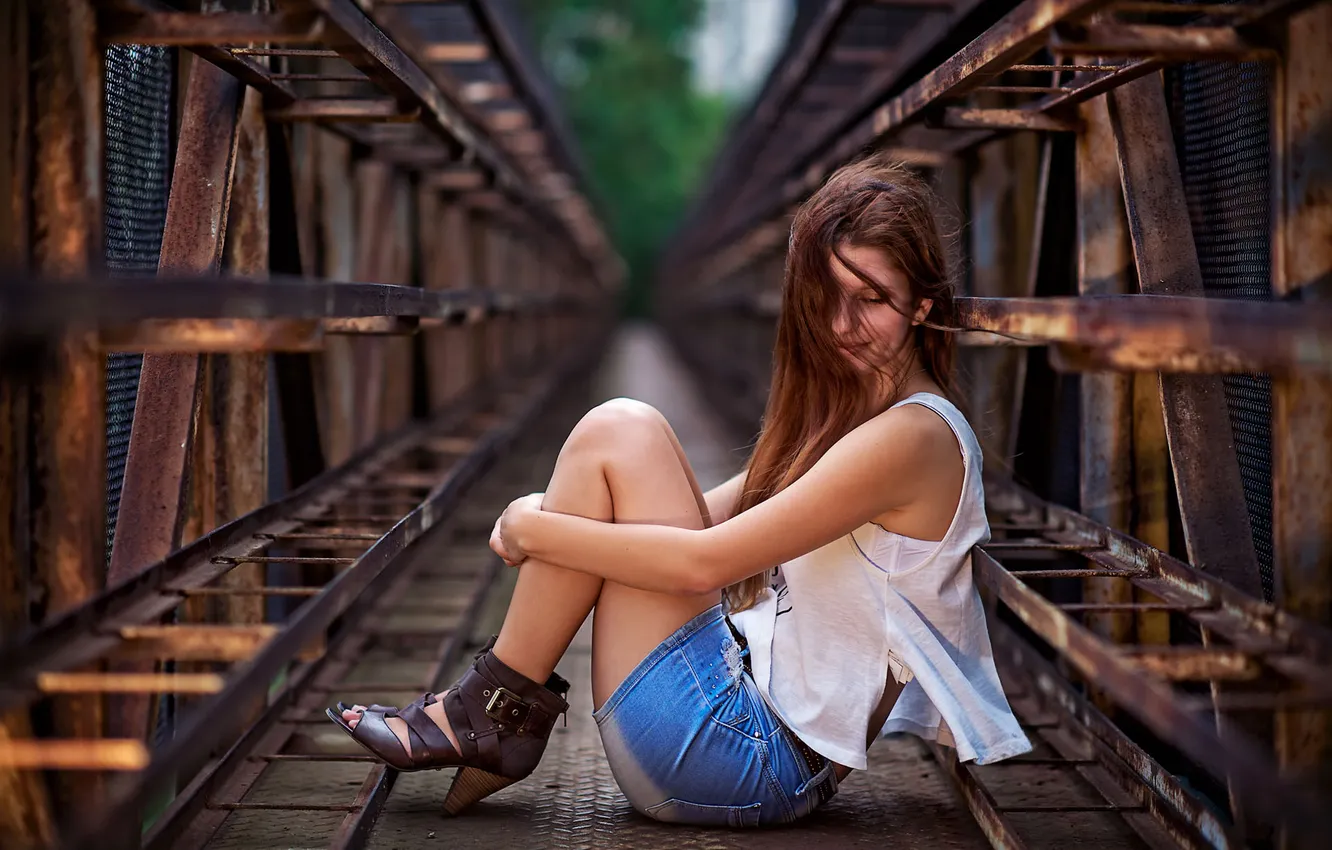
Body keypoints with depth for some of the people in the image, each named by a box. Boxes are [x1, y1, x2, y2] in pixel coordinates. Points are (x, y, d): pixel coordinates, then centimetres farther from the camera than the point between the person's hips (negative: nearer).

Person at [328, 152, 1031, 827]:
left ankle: (493, 710, -1)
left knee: (618, 434, -12)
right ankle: (499, 725, 4)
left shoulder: (912, 435, -16)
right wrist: (551, 519, -5)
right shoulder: (845, 413, 15)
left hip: (760, 765, -10)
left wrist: (534, 528, -9)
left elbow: (704, 562, -21)